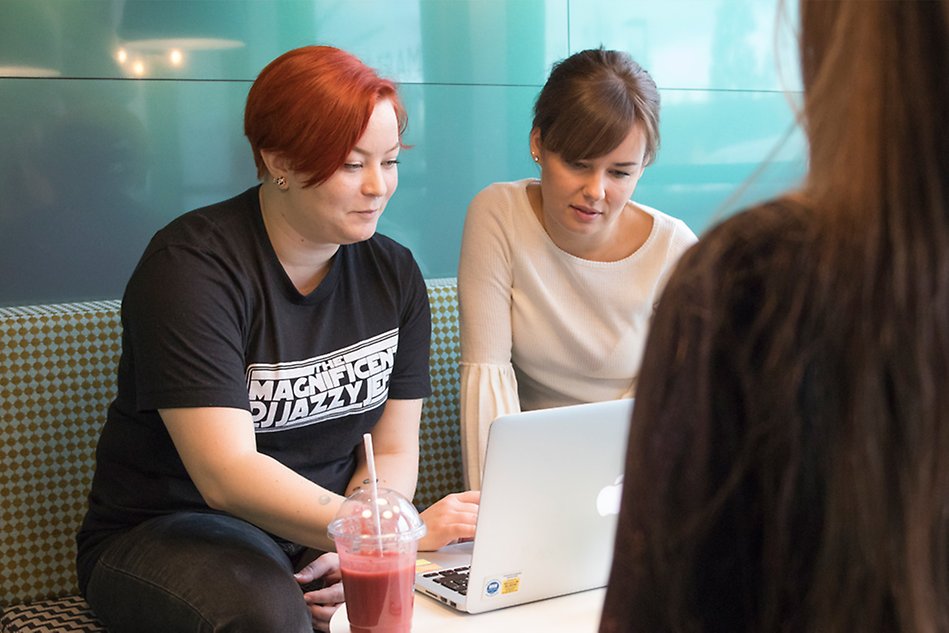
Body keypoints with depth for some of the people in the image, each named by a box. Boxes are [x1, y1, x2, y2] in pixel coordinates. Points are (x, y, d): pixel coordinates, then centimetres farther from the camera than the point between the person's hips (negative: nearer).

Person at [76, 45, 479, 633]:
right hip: (169, 532, -4)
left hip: (320, 531, 5)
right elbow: (228, 474, -25)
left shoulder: (394, 273, 2)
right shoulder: (191, 267, -16)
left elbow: (393, 451, 3)